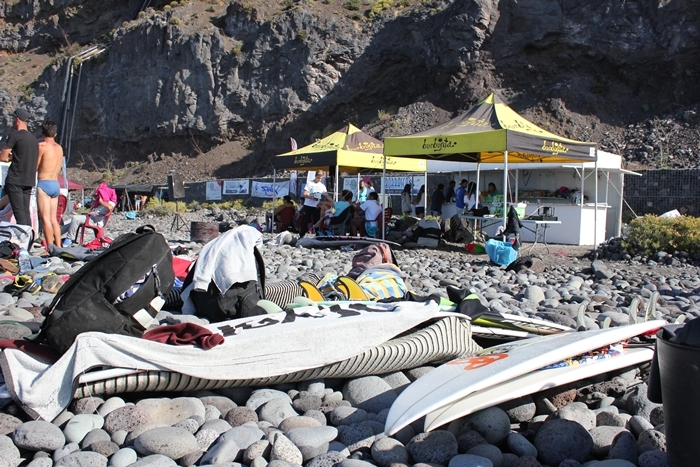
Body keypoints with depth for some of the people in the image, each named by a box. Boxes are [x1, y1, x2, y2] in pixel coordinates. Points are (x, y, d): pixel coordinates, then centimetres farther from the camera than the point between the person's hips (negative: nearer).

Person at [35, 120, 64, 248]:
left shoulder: (42, 147, -7)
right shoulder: (59, 148, 11)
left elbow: (35, 167, -2)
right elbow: (58, 167, 11)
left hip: (44, 184, -7)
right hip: (56, 184, 7)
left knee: (45, 218, -7)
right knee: (54, 218, 12)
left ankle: (50, 248, -12)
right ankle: (58, 246, 12)